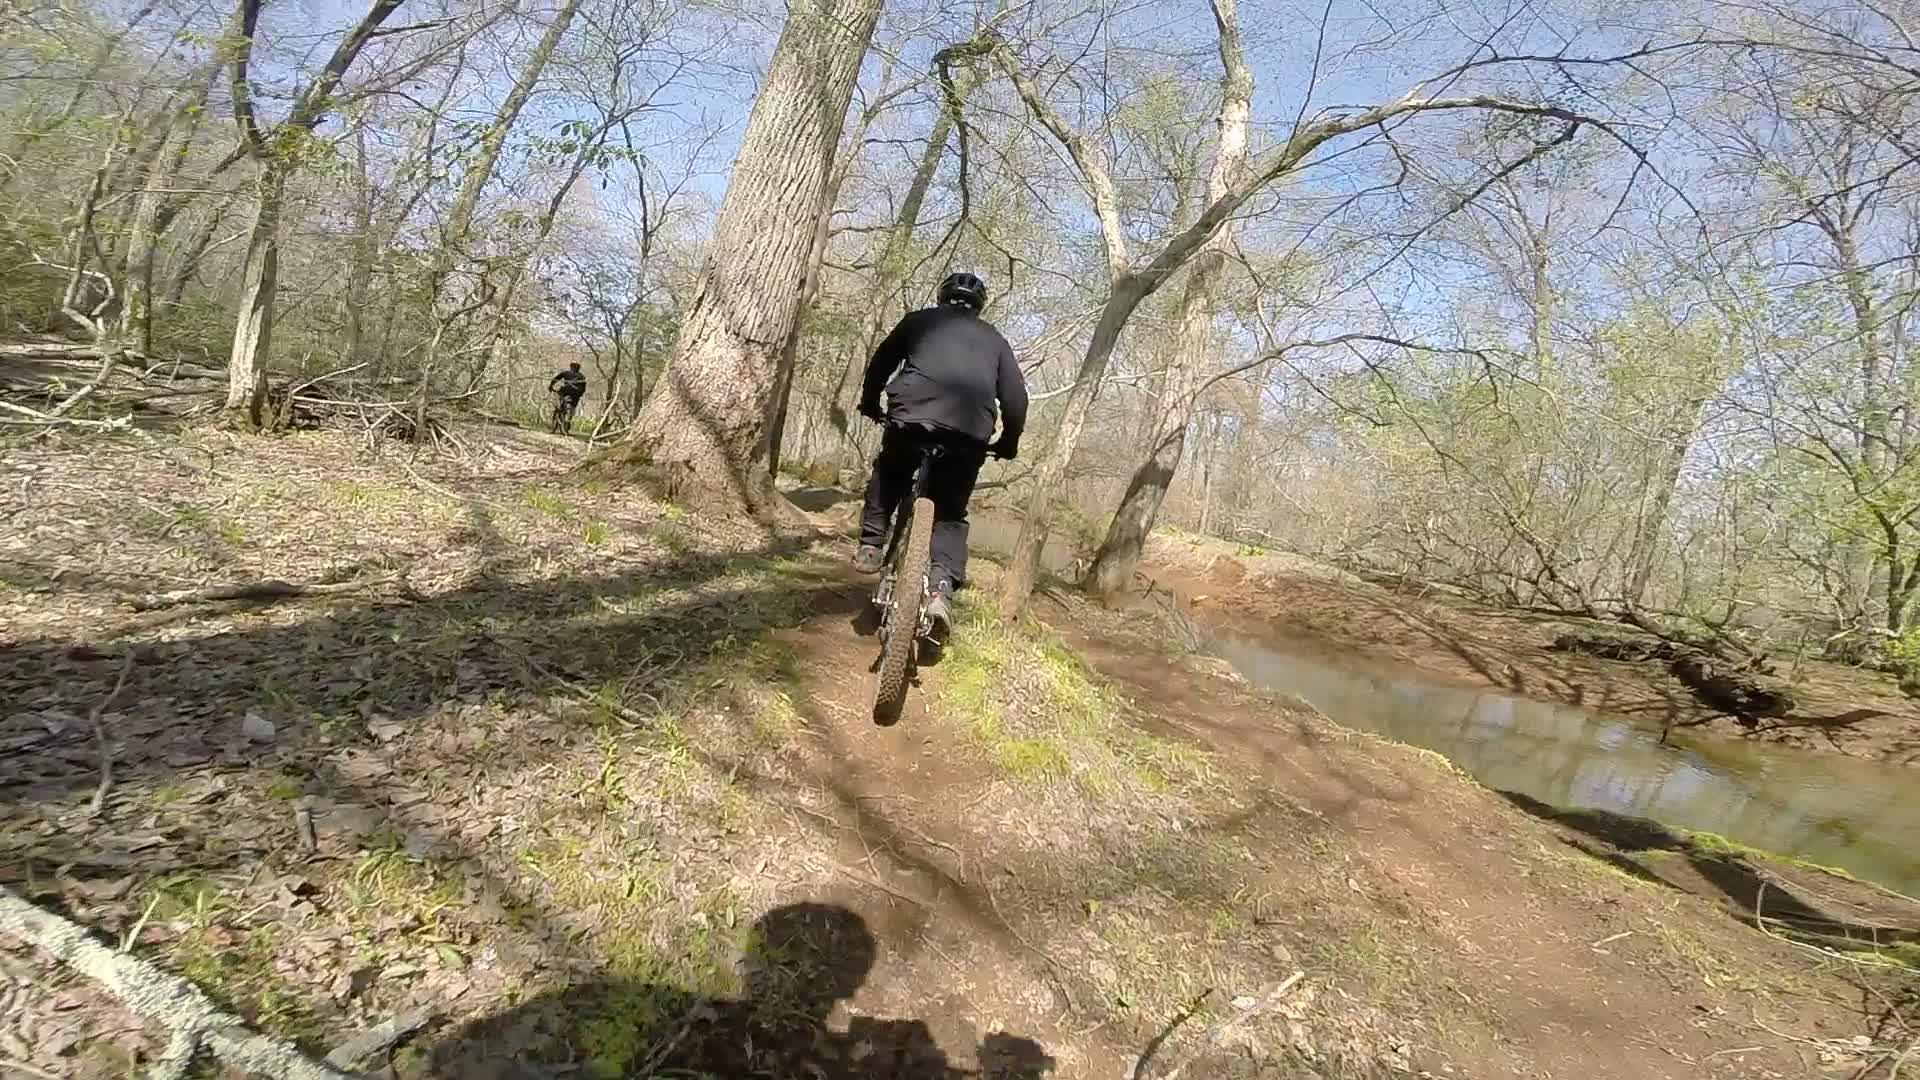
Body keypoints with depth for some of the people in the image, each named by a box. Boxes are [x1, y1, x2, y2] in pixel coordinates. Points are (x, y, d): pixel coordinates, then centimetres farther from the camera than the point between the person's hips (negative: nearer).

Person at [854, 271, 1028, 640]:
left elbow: (880, 363, 25)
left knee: (887, 477, 29)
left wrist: (870, 405, 40)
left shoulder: (919, 319, 23)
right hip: (970, 432, 1)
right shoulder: (994, 339, 26)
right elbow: (1016, 396, 19)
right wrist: (1008, 442, 30)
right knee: (951, 513, 15)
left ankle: (870, 547, 19)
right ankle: (942, 588, -3)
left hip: (912, 417, -1)